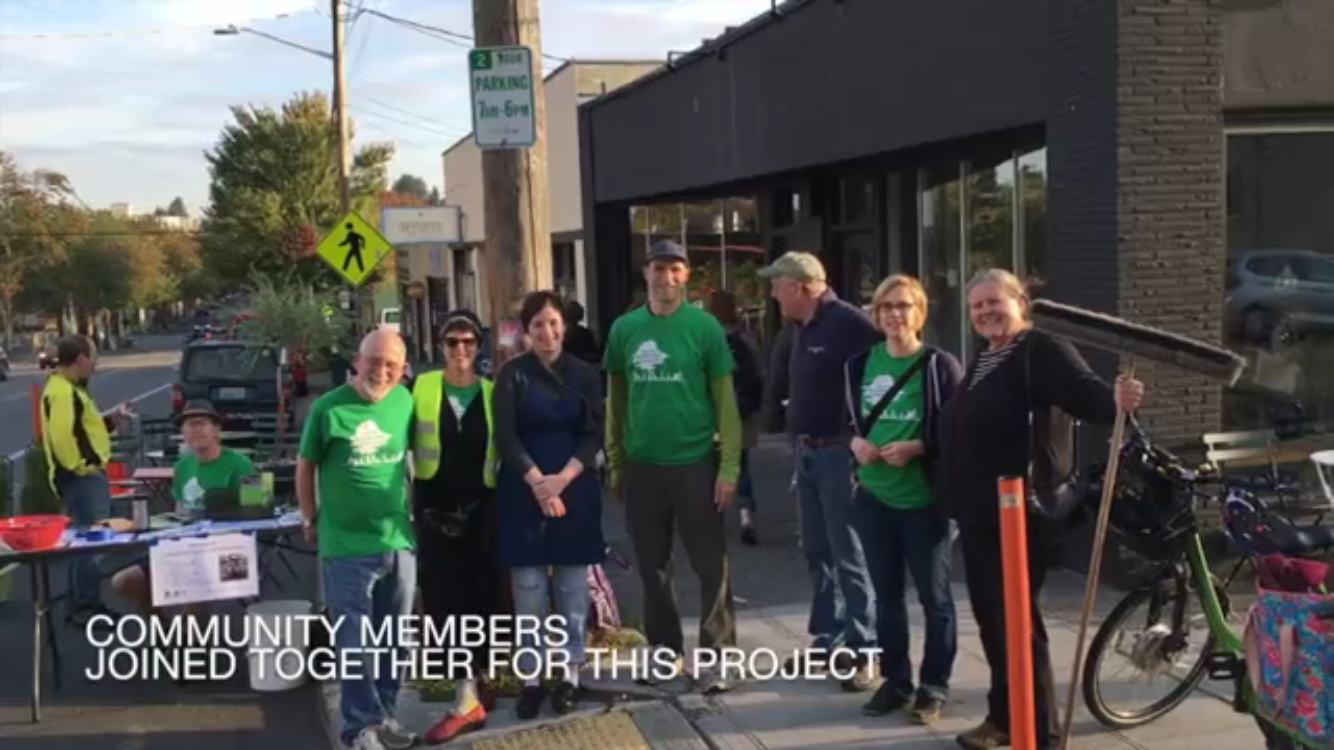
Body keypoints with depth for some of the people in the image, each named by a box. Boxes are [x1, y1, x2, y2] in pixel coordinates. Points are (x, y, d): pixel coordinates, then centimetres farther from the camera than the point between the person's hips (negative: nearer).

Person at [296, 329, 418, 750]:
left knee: (394, 640, 16)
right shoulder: (328, 408, -12)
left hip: (399, 541, 4)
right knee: (355, 644, 4)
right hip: (347, 547, -4)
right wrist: (312, 520, 3)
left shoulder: (406, 402, -2)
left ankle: (385, 715, 32)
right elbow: (305, 466, -1)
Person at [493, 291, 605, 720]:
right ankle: (531, 678, 8)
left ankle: (570, 674, 15)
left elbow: (594, 435, 1)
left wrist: (563, 478, -14)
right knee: (528, 588, 0)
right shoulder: (513, 374, 1)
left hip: (575, 489, 2)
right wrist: (538, 482, -17)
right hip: (524, 490, -1)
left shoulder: (585, 374, 6)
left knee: (571, 585, 5)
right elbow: (506, 437, -6)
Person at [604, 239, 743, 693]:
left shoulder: (705, 327, -6)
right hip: (641, 468, 4)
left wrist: (729, 467, -11)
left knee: (711, 566, 1)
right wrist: (615, 462, 8)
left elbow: (725, 401, -5)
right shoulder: (624, 329, 4)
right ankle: (665, 649, 28)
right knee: (652, 567, 14)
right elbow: (615, 400, 10)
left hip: (696, 464, -3)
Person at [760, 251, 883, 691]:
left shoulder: (848, 323, -16)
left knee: (848, 556, -3)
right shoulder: (801, 328, 12)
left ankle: (863, 651, 5)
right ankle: (826, 638, 26)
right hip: (808, 452, 9)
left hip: (839, 452, -9)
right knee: (817, 552, 15)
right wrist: (796, 438, 14)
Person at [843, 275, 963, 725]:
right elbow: (846, 419, 16)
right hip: (873, 496, 5)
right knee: (886, 594, 14)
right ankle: (895, 680, 26)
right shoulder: (860, 363, 6)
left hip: (924, 499, -4)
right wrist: (855, 442, -5)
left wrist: (915, 447, -21)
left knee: (934, 596, 5)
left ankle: (934, 686, 17)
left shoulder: (941, 365, -8)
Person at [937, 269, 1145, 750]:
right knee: (990, 618, 16)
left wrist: (1116, 399, -48)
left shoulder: (1041, 350, -11)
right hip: (977, 512, 9)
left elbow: (1083, 392, -28)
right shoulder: (982, 361, 16)